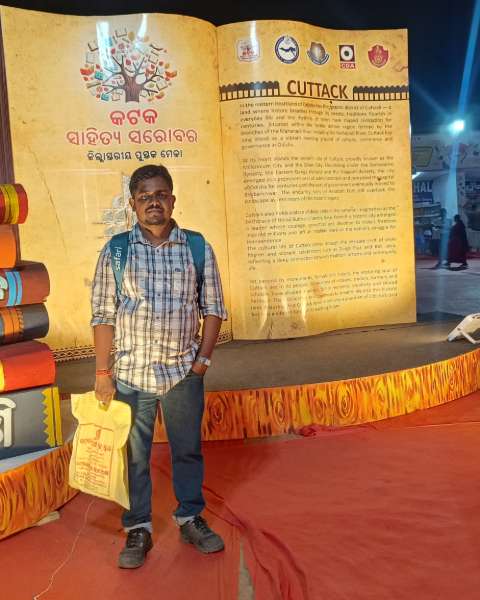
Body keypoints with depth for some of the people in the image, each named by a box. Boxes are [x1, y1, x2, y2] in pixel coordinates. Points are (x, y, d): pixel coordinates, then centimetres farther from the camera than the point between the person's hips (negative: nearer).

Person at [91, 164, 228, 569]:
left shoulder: (197, 248, 0)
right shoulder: (116, 251, -2)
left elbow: (213, 308, 4)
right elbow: (103, 315, -2)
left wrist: (203, 359, -3)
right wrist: (103, 373, -4)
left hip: (183, 372, 1)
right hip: (130, 373, 0)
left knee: (188, 449, 14)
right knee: (134, 455, 10)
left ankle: (191, 519, 34)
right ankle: (138, 530, 28)